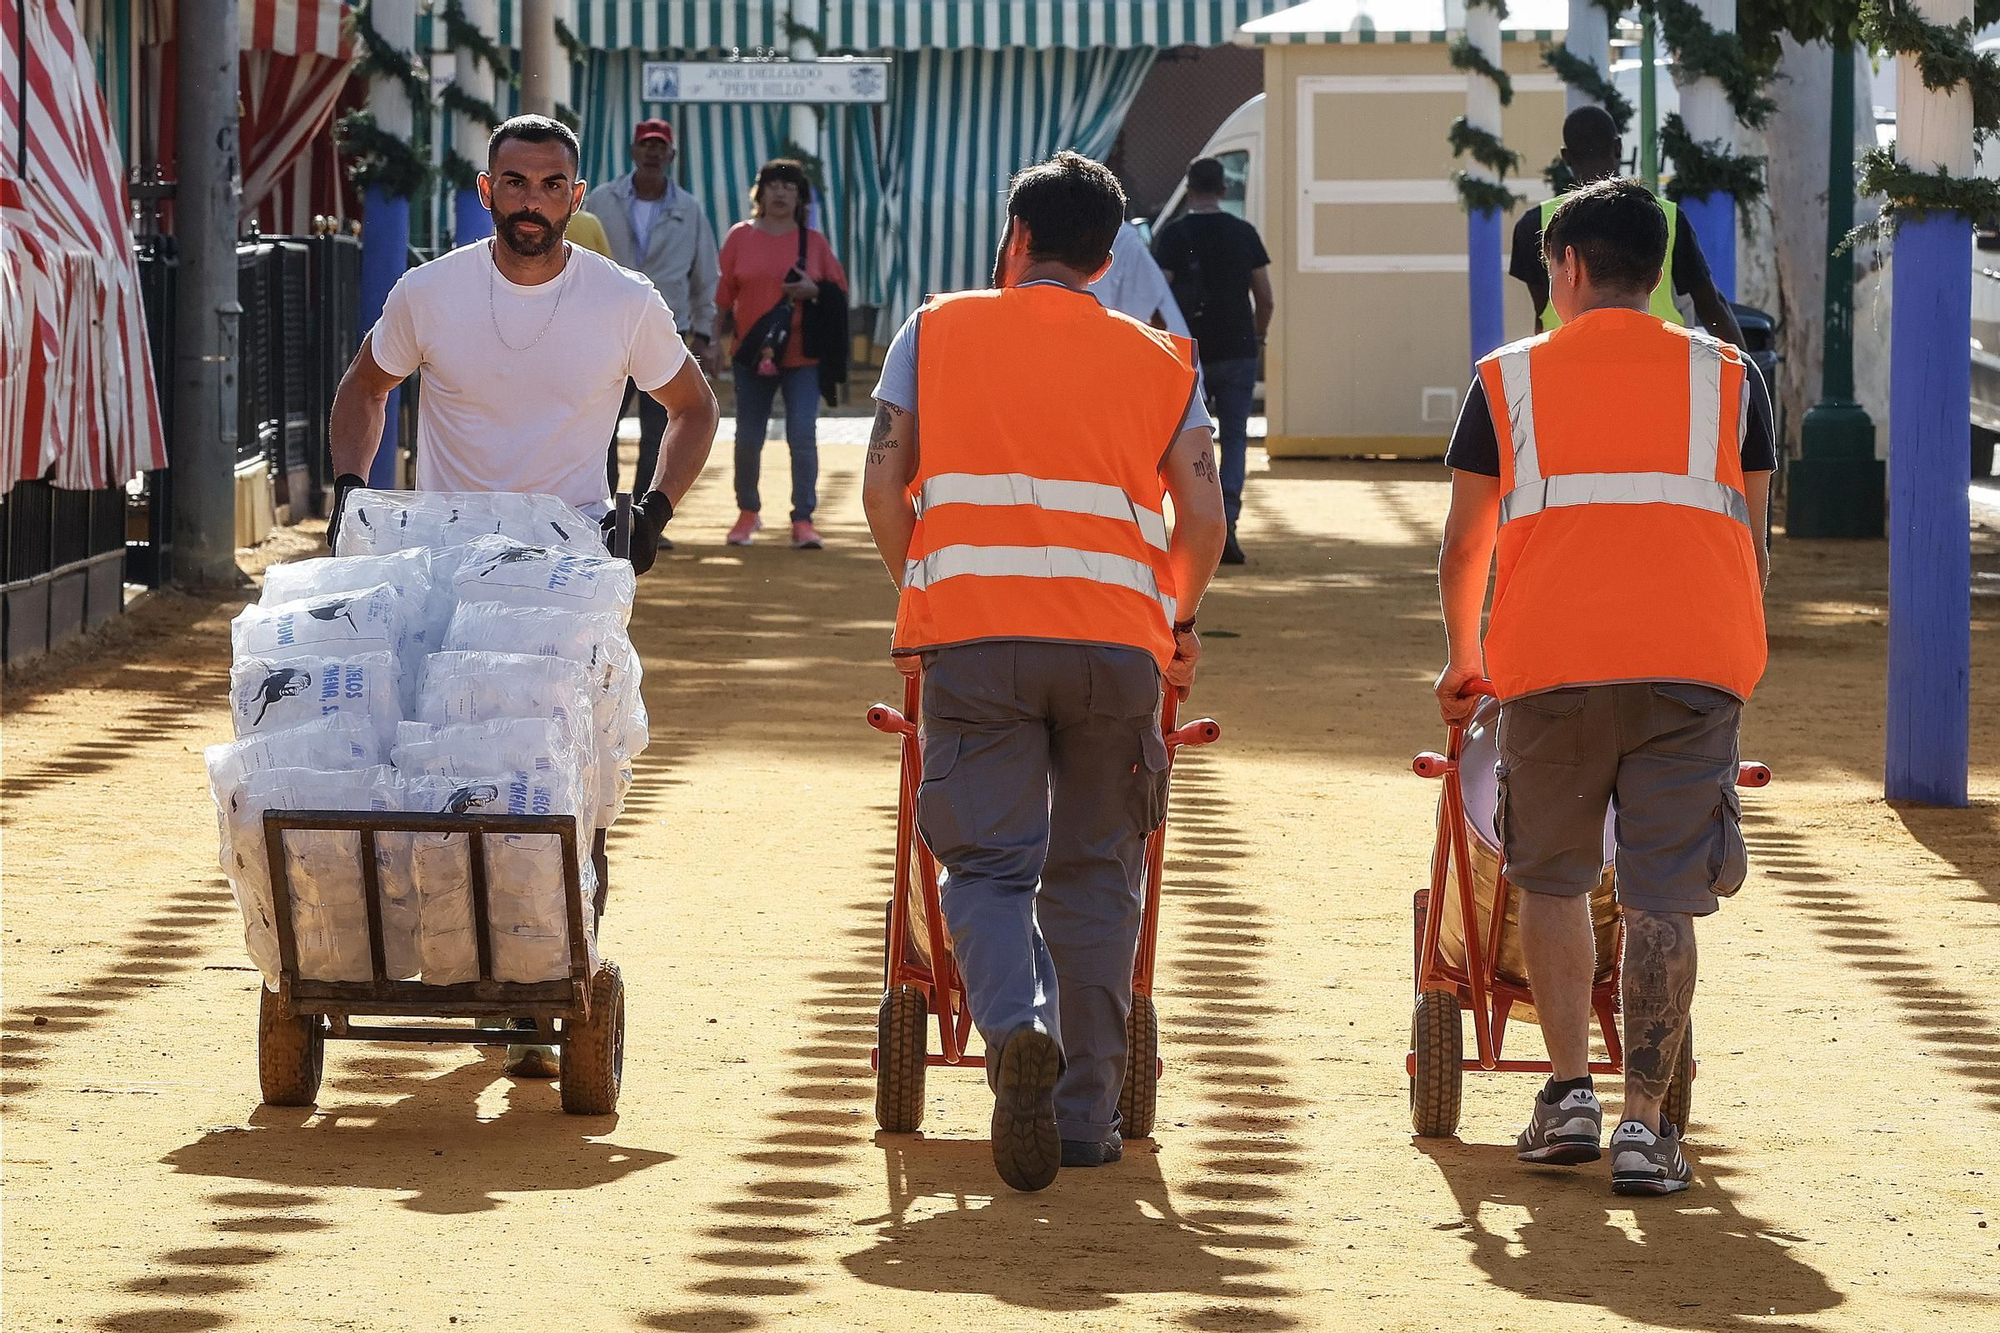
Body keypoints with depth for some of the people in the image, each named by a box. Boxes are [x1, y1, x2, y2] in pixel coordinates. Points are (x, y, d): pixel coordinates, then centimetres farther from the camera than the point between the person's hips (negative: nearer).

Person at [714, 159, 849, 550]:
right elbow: (724, 295, 6)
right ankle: (747, 512, 26)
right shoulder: (740, 237, 5)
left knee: (802, 436, -10)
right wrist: (716, 340, 0)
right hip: (752, 355, 1)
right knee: (748, 439, 6)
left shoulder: (813, 241, 6)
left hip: (802, 353, -1)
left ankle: (803, 520, -5)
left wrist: (813, 291, -11)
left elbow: (839, 288, 9)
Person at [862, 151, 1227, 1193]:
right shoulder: (1158, 359, 13)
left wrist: (921, 594, 22)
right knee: (1094, 871, 12)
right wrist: (1179, 619, 22)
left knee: (989, 863, 1)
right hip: (1115, 641, 1)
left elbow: (883, 486, 6)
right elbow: (1201, 514, 4)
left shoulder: (936, 333, 11)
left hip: (973, 637, -1)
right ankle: (1086, 1111, 11)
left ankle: (1017, 1027, -28)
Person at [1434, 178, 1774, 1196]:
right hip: (1693, 659, 0)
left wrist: (1462, 657, 33)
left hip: (1551, 659, 0)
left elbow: (1462, 550, 17)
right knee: (1661, 897, 1)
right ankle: (1645, 1122, -5)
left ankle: (1569, 1090, 9)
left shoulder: (1511, 378, 12)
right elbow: (1751, 546, 18)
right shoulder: (1724, 376, 14)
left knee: (1551, 875, 16)